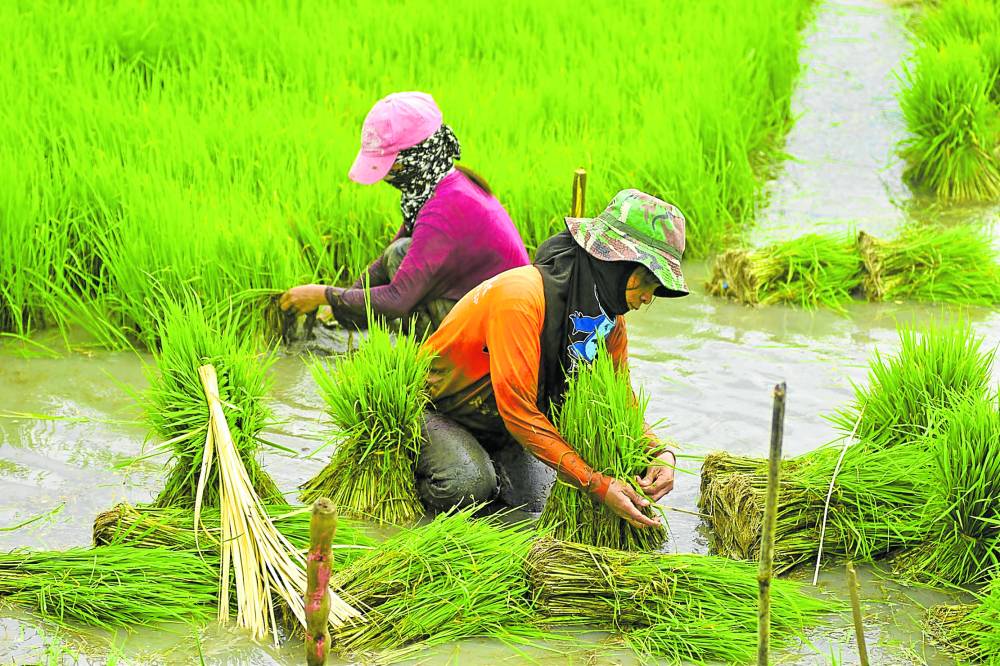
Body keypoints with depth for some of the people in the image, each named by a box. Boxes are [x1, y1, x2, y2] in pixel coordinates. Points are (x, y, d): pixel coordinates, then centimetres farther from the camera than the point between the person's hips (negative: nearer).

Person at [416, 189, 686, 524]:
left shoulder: (611, 322, -7)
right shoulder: (521, 296, -34)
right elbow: (518, 411, -37)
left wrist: (660, 452, -19)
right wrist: (597, 484, -41)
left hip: (499, 430, 8)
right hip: (433, 409, -8)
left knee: (532, 498, -14)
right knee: (466, 485, -33)